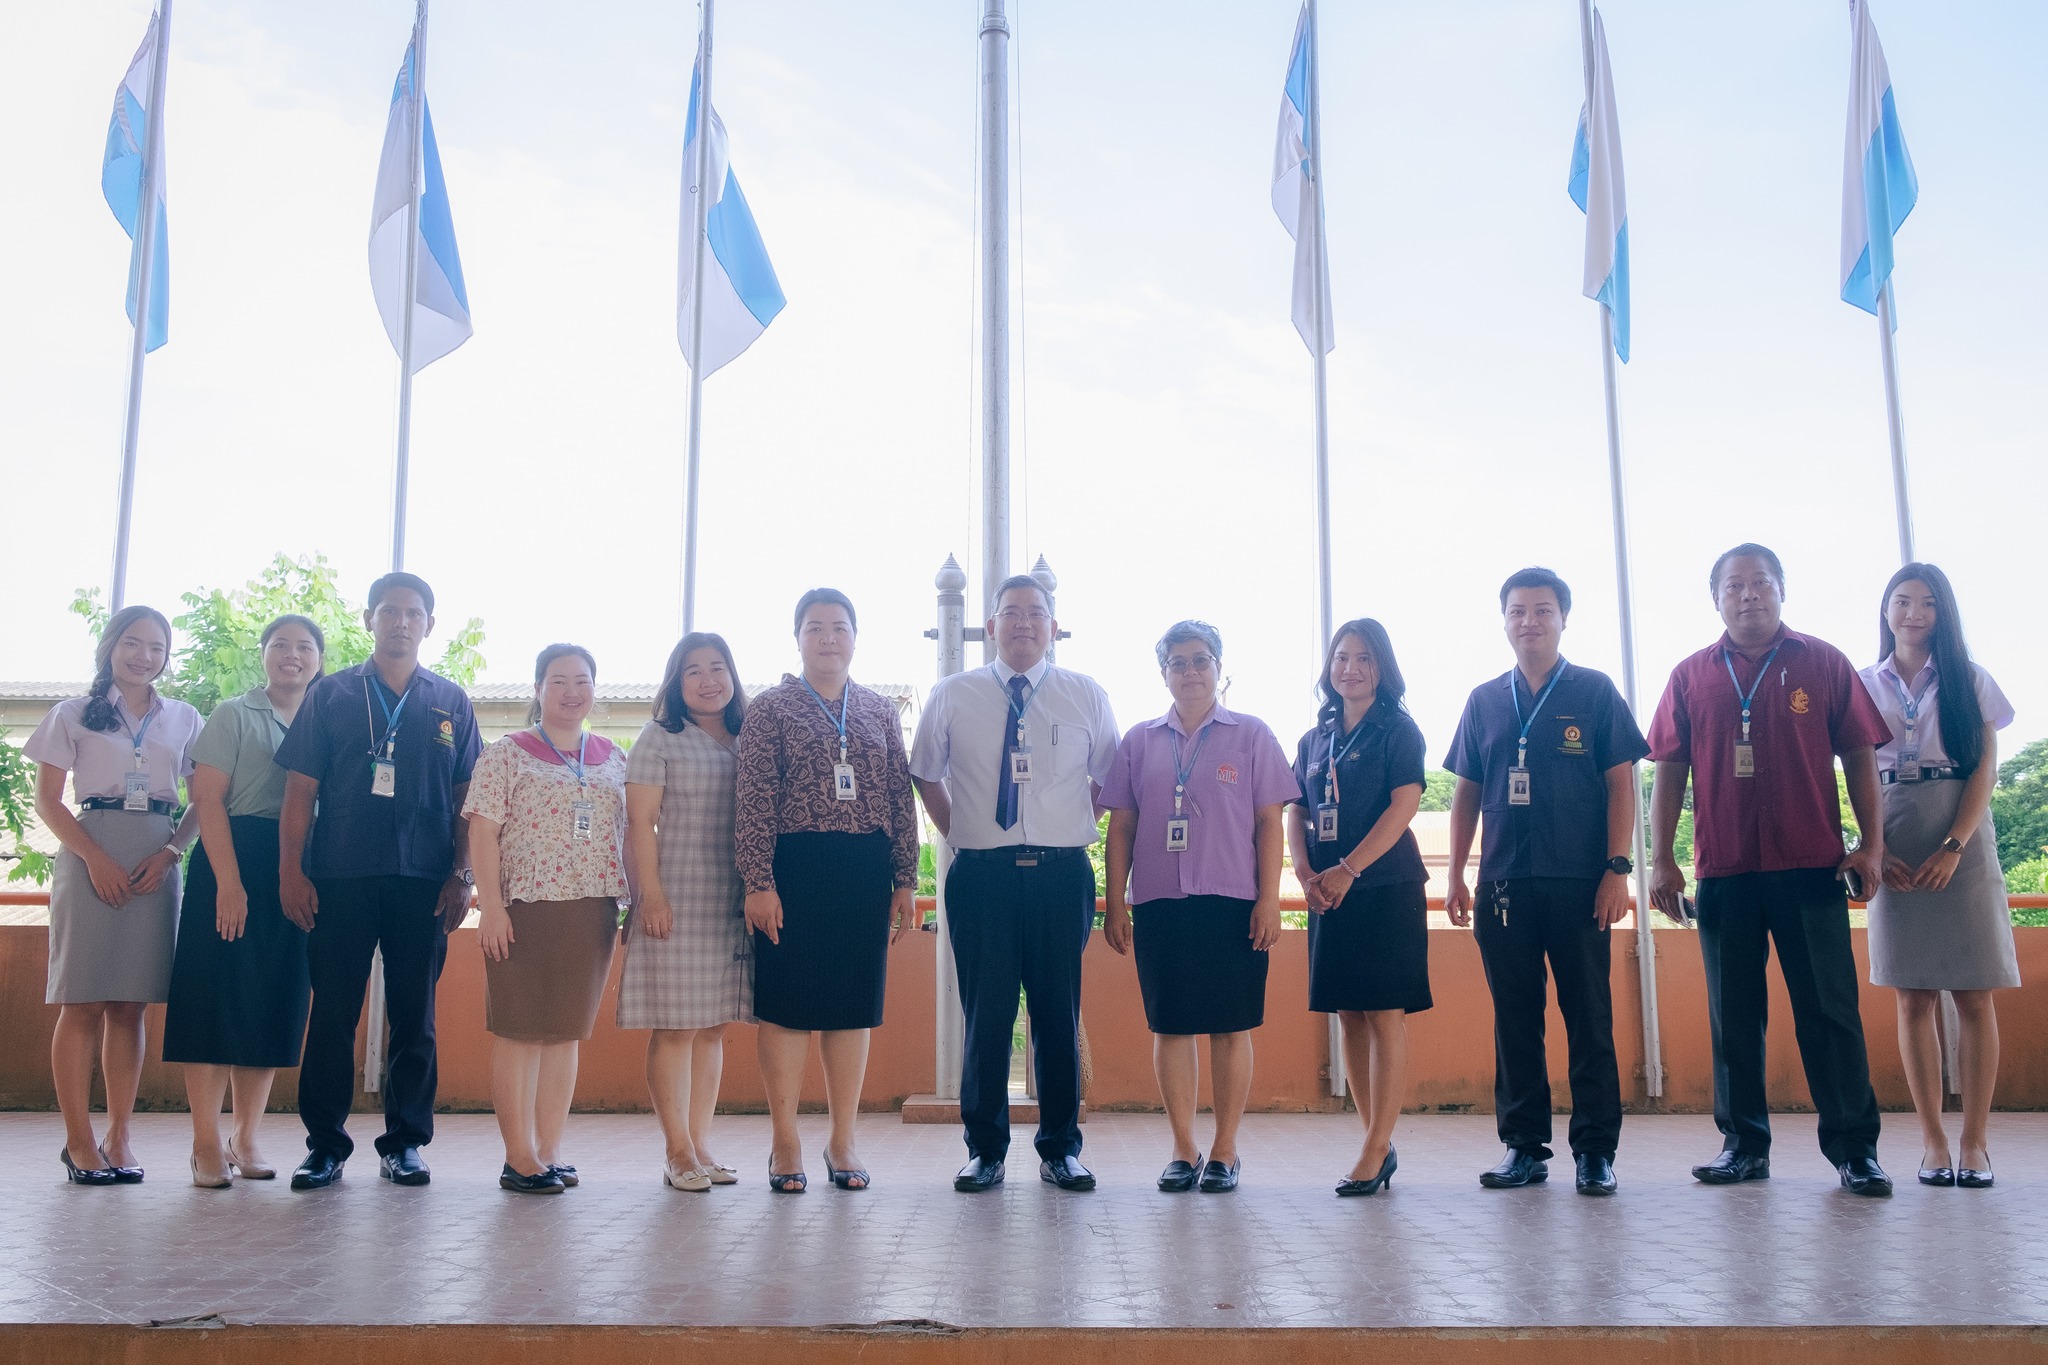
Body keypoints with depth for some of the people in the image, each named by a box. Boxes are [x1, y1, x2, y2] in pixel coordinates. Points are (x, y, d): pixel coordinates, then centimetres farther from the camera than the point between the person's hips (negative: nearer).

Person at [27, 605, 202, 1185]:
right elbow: (47, 800, 2)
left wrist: (170, 852, -5)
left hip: (157, 861, 2)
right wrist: (94, 856, -11)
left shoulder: (184, 720, 14)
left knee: (130, 1004, 3)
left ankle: (118, 1137, 6)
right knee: (82, 1002, -6)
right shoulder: (75, 714, 7)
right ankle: (79, 1141, -3)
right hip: (91, 856, -2)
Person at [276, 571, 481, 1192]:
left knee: (414, 1016, 4)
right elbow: (300, 789, 6)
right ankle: (325, 1145, 10)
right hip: (340, 878, -1)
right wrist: (291, 872, -3)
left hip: (422, 882, 1)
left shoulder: (450, 703, 12)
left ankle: (405, 1143, 13)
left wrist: (462, 877, 1)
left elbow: (466, 798, 10)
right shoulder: (331, 694, 9)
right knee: (332, 1012, 1)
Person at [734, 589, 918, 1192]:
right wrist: (759, 882, -13)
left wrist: (905, 880, 5)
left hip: (866, 870, 4)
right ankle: (785, 1143, 10)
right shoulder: (771, 708, 2)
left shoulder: (880, 712, 13)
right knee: (788, 1004, 0)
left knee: (855, 1005, 7)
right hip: (795, 867, -3)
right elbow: (754, 801, -5)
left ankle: (842, 1141, 17)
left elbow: (901, 799, 11)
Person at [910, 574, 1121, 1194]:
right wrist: (961, 838, 10)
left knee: (1059, 1016, 5)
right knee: (985, 1015, 2)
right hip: (982, 876, 0)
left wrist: (1073, 834, 9)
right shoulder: (951, 696, 6)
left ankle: (1060, 1149, 16)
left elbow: (1107, 778, 17)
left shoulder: (1087, 696, 7)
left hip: (1062, 874, 1)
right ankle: (985, 1150, 13)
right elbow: (925, 775, 17)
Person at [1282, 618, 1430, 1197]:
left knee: (1386, 1015, -6)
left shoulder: (1398, 729, -1)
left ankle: (1374, 1151, -4)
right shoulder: (1315, 739, 15)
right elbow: (1296, 813, 12)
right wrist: (1305, 874, -7)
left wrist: (1346, 871, -16)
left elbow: (1404, 806, -11)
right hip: (1329, 896, 6)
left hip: (1386, 887, -6)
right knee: (1348, 1015, 6)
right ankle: (1381, 1145, 14)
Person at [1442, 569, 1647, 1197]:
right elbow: (1466, 793, 15)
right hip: (1504, 884, 3)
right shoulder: (1484, 701, 12)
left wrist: (1617, 868, -7)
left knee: (1589, 1018, 0)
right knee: (1514, 1020, 6)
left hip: (1580, 882, -3)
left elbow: (1622, 784, 1)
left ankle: (1595, 1150, 7)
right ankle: (1524, 1146, 14)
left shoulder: (1594, 692, 4)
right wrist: (1455, 877, 8)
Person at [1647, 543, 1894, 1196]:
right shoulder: (1691, 675, 9)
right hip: (1723, 870, 2)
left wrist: (1871, 843, -4)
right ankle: (1744, 1144, 15)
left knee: (1829, 1008, -1)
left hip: (1811, 869, -2)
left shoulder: (1823, 663, 6)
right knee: (1733, 1014, 7)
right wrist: (1660, 858, 2)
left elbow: (1859, 756, 5)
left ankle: (1854, 1148, 5)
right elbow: (1669, 770, 9)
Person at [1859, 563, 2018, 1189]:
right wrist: (1876, 851, -10)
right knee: (1913, 996, 1)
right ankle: (1931, 1139, 6)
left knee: (1974, 995, -3)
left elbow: (1985, 770, 1)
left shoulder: (1969, 681, 7)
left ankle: (1974, 1140, 3)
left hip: (1962, 843, 0)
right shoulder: (1865, 686, 9)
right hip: (1895, 854, 1)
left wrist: (1952, 848, -13)